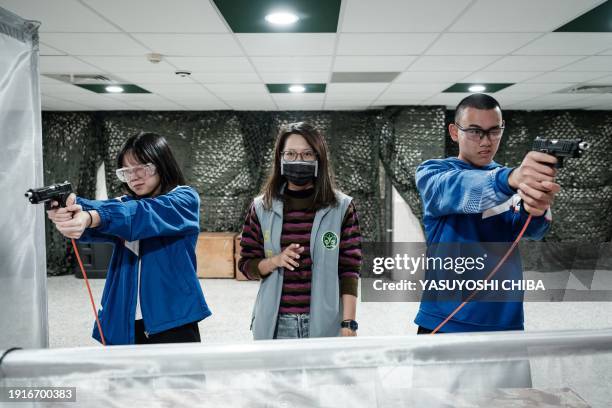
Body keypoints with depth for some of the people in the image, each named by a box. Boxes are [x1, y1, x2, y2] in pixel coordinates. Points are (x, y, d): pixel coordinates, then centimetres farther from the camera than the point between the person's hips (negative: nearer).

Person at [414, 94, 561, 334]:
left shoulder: (519, 178, 5)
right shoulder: (432, 172, -3)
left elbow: (529, 229, -15)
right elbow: (457, 190, -26)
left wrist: (536, 210, -38)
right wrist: (509, 179, -45)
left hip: (505, 321, 3)